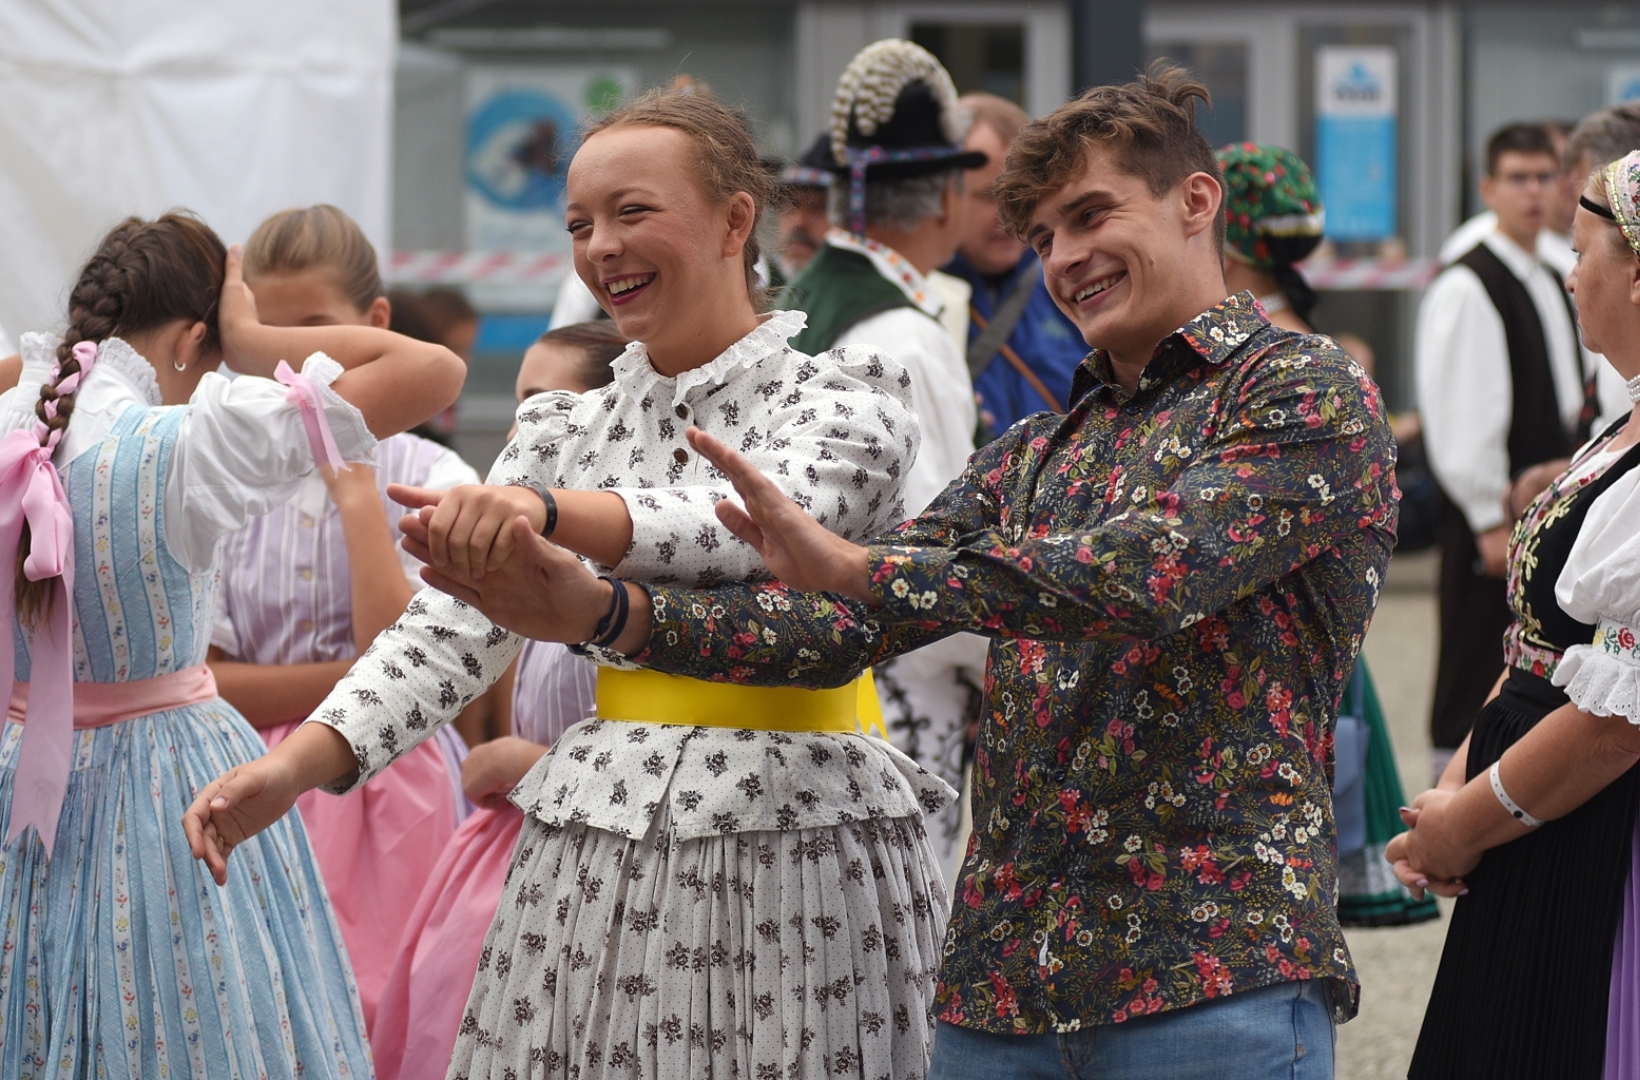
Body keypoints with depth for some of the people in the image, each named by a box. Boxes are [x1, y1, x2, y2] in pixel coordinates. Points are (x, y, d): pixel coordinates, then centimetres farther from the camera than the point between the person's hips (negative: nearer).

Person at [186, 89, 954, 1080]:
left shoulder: (847, 399, -1)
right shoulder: (570, 431, 14)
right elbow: (455, 623, 3)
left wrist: (548, 511, -39)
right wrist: (297, 764, -14)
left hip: (797, 838, -4)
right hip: (600, 853, 4)